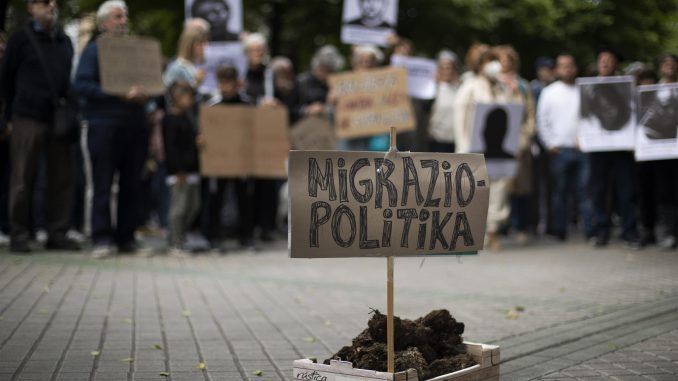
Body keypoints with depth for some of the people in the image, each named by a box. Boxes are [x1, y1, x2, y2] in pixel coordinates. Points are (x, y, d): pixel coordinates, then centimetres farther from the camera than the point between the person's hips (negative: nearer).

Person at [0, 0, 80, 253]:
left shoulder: (65, 41, 14)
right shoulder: (21, 39, 2)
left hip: (60, 119, 4)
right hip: (29, 119, -4)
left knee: (62, 178, 3)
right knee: (23, 179, 0)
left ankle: (57, 234, 10)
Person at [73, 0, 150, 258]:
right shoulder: (94, 49, 3)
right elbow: (80, 85, -9)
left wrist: (143, 94, -4)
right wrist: (119, 94, -17)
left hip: (135, 124, 5)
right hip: (104, 124, -5)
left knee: (132, 184, 5)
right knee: (103, 185, -4)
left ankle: (126, 237, 13)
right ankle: (102, 239, -1)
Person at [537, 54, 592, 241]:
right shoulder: (549, 92, 7)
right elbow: (542, 121, 5)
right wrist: (551, 144, -2)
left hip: (583, 148, 1)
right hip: (560, 149, -1)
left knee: (584, 190, -2)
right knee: (560, 191, 3)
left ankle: (588, 229, -1)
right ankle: (560, 231, 10)